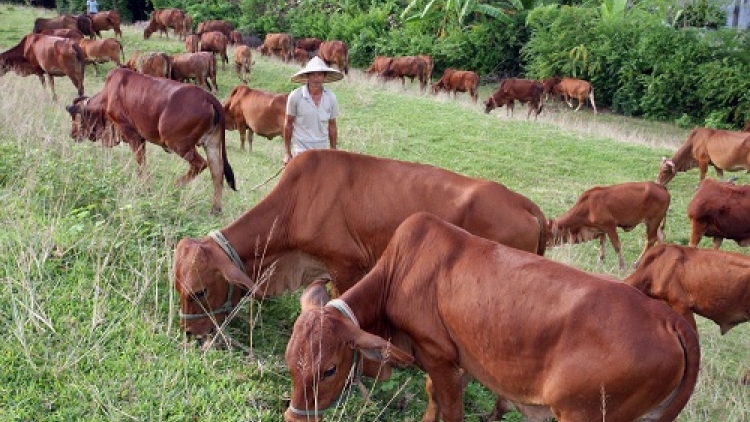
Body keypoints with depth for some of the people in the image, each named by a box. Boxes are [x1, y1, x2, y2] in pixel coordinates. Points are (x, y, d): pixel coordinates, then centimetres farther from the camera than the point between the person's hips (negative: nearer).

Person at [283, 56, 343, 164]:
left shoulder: (331, 97, -1)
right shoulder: (295, 96, -9)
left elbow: (332, 126, 8)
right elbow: (288, 125, -2)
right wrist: (287, 153, 0)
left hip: (323, 151, 3)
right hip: (301, 151, -3)